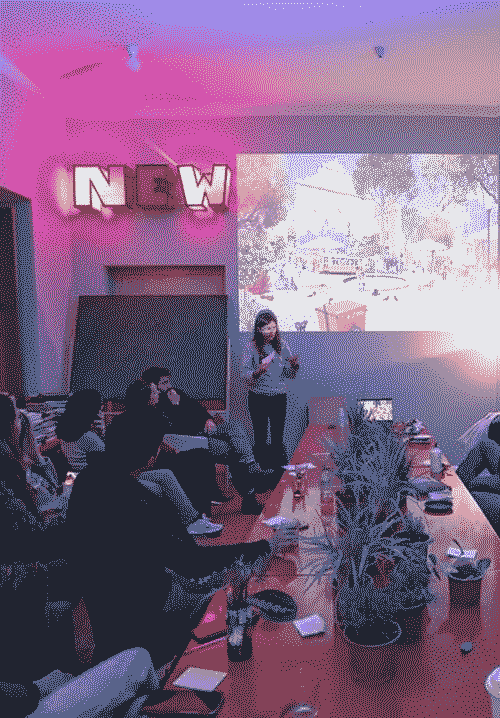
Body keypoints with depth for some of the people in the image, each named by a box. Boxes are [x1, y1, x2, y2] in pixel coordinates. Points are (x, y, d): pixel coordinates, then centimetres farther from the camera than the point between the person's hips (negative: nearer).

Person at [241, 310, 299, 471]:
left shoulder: (282, 345, 2)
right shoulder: (251, 348, -6)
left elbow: (290, 376, 7)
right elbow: (244, 375, -8)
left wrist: (294, 365, -14)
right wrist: (258, 371, -26)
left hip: (279, 397, 2)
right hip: (258, 398, -2)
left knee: (278, 438, 4)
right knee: (260, 438, 5)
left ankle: (280, 466, 19)